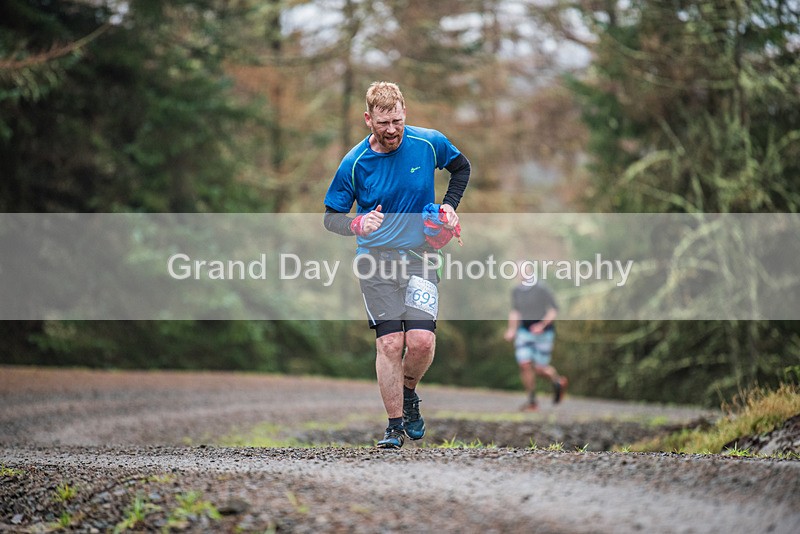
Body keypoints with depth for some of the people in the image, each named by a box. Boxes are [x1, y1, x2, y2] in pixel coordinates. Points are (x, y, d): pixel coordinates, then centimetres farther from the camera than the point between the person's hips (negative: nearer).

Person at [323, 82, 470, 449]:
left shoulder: (430, 143, -4)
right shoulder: (354, 163, -8)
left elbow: (461, 167, 18)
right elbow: (330, 217, 0)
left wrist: (449, 206, 2)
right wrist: (356, 225, -22)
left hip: (421, 255, 1)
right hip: (376, 258, -1)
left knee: (421, 340, -14)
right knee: (389, 343, -10)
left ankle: (409, 394, 18)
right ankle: (395, 426, 4)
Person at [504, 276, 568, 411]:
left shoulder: (542, 289, -13)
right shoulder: (516, 291, 3)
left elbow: (554, 310, -11)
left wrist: (542, 325, -24)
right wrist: (511, 329, 1)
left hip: (543, 333, -4)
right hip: (524, 332, 4)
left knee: (540, 368, 0)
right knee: (525, 365, -9)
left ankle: (558, 382, 33)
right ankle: (532, 401, 3)